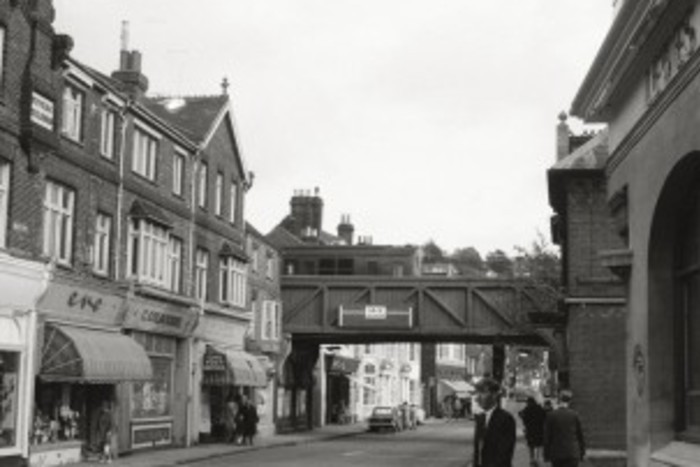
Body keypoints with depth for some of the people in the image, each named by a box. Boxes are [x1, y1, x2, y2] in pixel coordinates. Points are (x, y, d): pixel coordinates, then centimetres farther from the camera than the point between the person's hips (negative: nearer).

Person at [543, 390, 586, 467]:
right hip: (572, 453, 0)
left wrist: (547, 455, 4)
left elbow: (547, 437, -2)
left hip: (556, 453, 0)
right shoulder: (574, 415, -3)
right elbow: (580, 434, 5)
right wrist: (582, 451, 16)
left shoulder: (550, 415, -5)